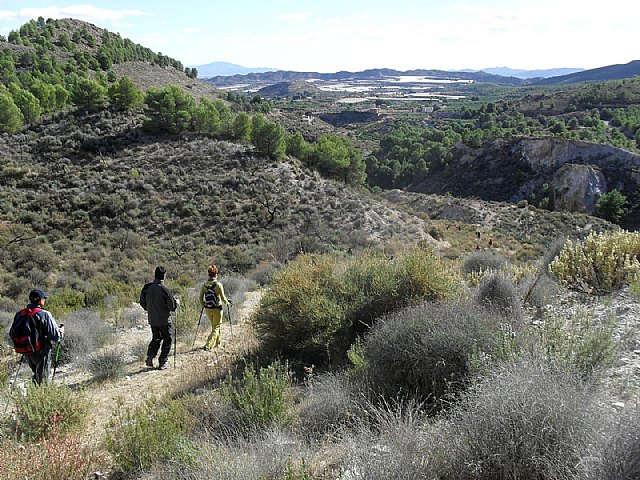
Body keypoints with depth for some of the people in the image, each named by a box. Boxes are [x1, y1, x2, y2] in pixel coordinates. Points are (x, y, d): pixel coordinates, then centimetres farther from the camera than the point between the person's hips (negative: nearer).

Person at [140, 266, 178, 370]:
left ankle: (150, 357, 10)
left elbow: (142, 303, 7)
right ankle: (162, 362, 11)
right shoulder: (165, 289, -20)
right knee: (167, 340, 10)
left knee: (156, 338, 23)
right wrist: (177, 302, 6)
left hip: (152, 320, 5)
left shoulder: (147, 288, -5)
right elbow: (172, 307, -15)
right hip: (164, 320, -5)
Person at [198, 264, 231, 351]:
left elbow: (201, 298, 0)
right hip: (217, 309, -4)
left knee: (214, 325, 24)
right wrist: (227, 303, 9)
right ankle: (208, 345, -7)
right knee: (216, 327, 7)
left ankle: (216, 342, 36)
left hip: (207, 309, 5)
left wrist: (203, 306, 18)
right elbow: (223, 298, -11)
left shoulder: (204, 285, -4)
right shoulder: (218, 285, -16)